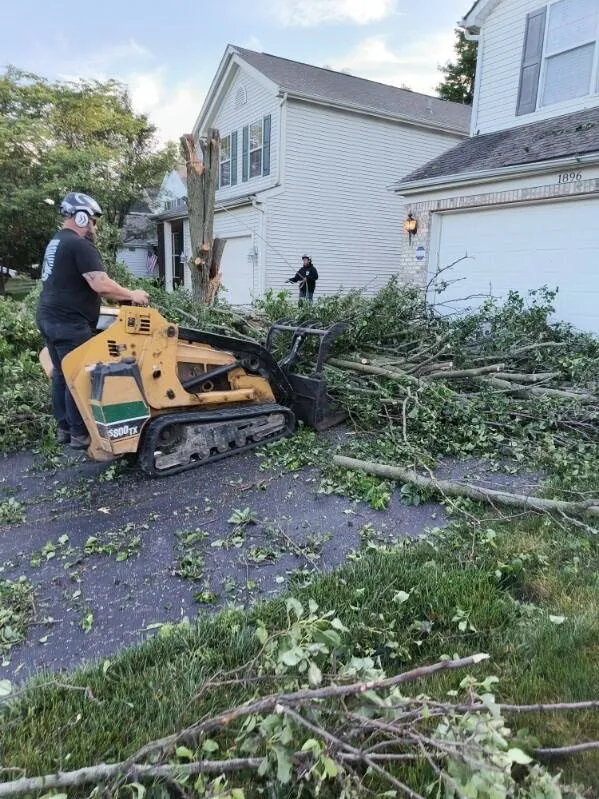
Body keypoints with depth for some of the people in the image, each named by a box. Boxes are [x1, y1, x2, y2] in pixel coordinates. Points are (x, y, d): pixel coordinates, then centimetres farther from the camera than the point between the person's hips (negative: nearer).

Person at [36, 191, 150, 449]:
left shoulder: (55, 242, 18)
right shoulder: (80, 245, -14)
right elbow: (101, 285, -24)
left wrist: (121, 297, 14)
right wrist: (131, 295, -9)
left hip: (49, 317, 10)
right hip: (69, 322, -10)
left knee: (61, 374, 15)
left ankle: (64, 428, 24)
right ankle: (80, 435, 3)